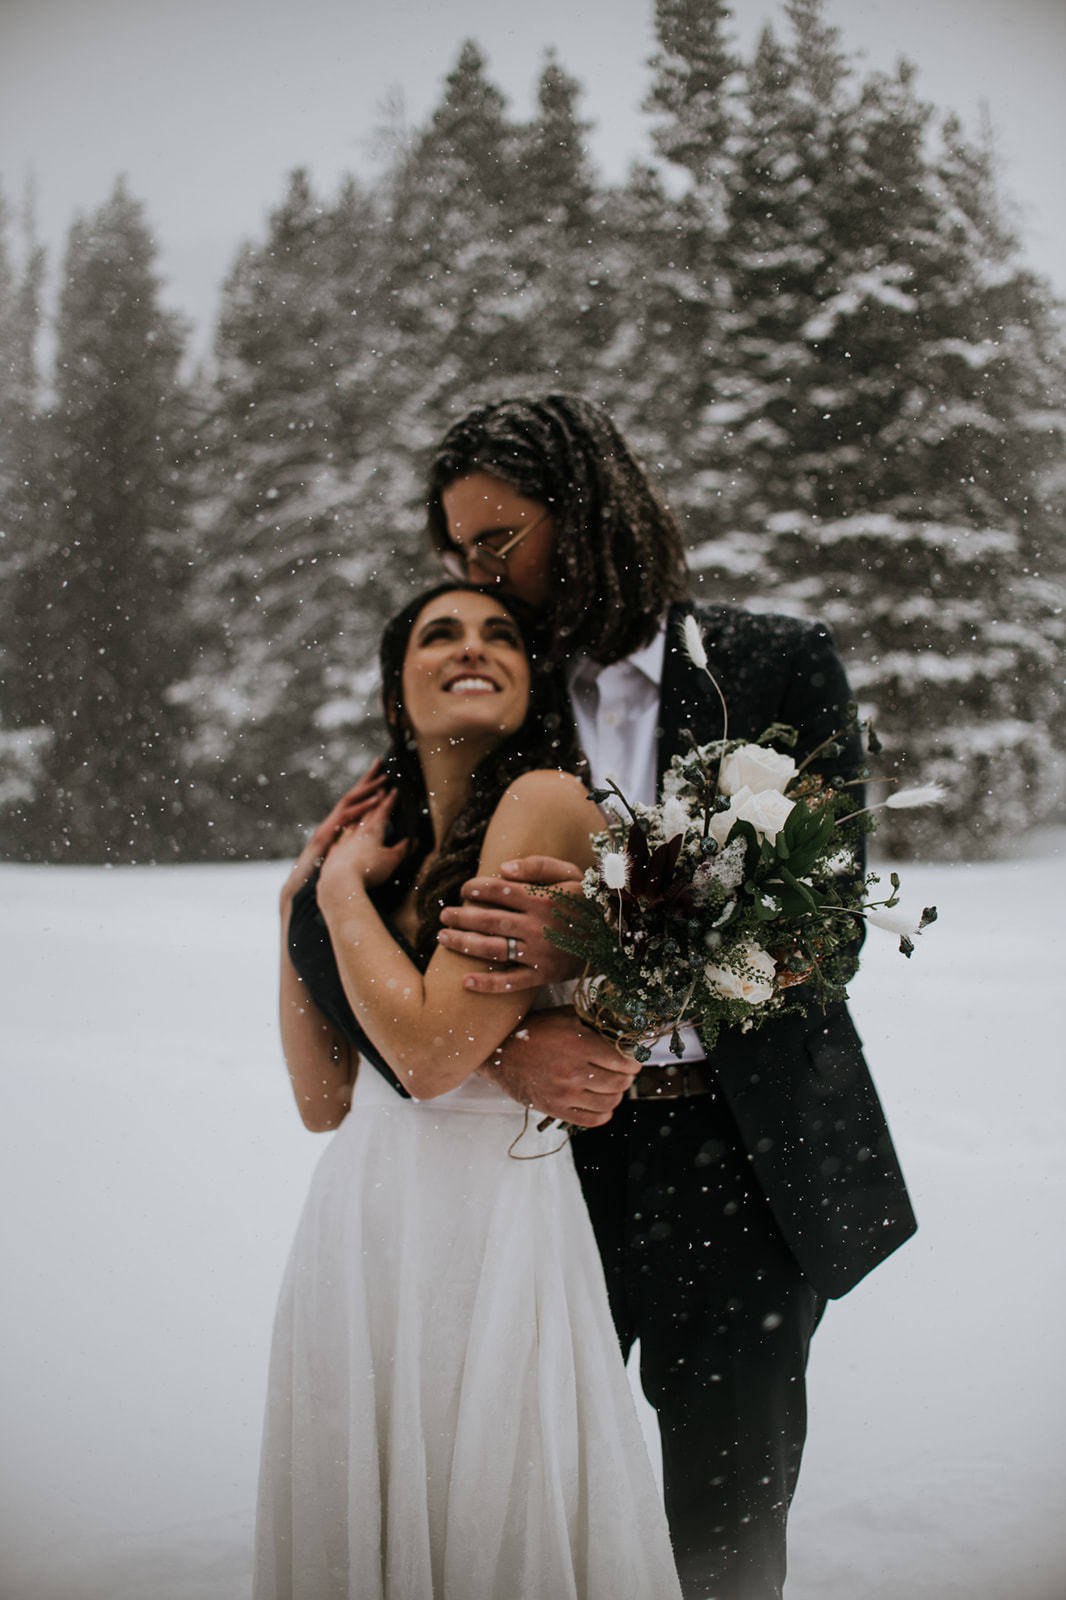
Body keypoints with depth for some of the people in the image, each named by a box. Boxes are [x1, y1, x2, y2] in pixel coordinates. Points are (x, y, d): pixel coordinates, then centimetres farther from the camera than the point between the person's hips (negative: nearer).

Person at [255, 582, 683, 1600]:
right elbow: (324, 1097, 9)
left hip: (483, 1219, -7)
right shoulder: (395, 846, 9)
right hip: (357, 1224, 7)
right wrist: (300, 896, 8)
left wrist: (342, 887, -7)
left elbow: (433, 1050, -20)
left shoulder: (547, 801, -13)